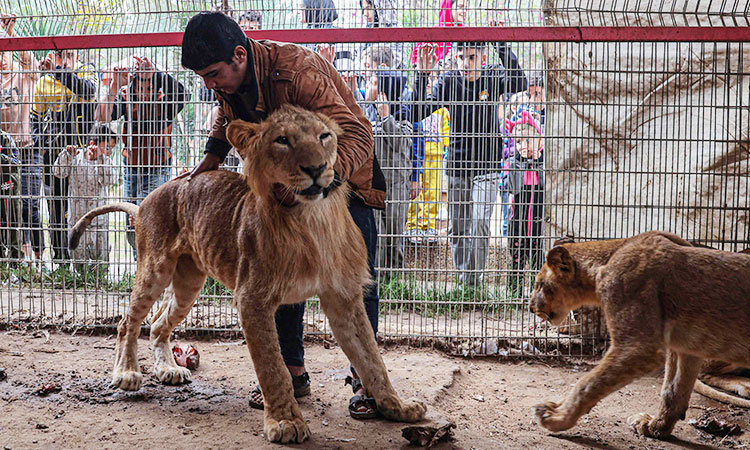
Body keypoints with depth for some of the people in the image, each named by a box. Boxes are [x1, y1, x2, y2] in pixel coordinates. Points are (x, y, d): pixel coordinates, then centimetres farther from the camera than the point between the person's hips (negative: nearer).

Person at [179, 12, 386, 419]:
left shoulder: (298, 70, -35)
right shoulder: (229, 80, -11)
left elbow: (356, 135, -41)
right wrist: (212, 157, 2)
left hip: (343, 172, -6)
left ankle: (365, 377, 2)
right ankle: (292, 370, 12)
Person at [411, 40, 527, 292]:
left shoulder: (493, 76, -4)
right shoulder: (448, 82, -2)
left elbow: (519, 84, -27)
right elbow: (417, 113, -9)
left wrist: (503, 47, -32)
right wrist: (421, 76, -19)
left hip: (487, 165, -2)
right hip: (456, 165, 3)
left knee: (479, 224, -14)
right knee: (458, 227, 9)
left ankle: (473, 281, -7)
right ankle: (462, 279, 21)